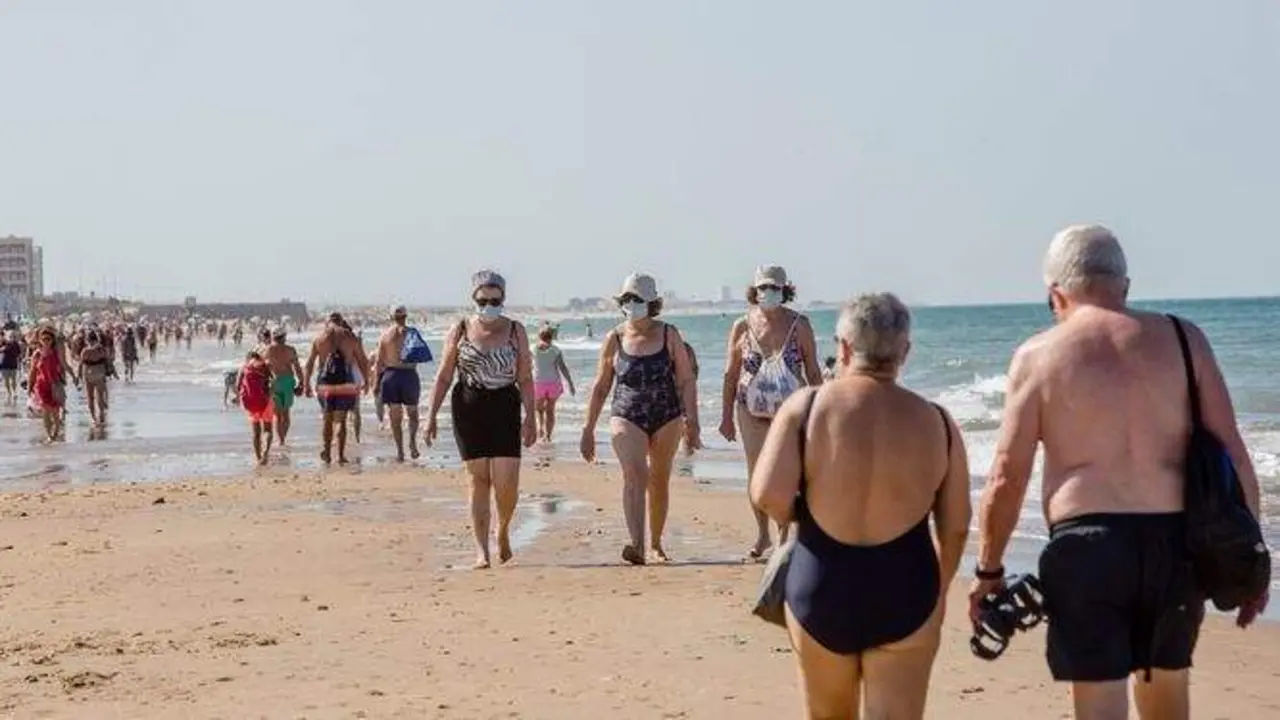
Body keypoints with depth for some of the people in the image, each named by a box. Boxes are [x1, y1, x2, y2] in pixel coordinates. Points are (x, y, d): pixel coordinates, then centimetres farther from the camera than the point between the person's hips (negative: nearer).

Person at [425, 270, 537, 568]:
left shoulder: (515, 331, 5)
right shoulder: (460, 331, 5)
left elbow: (525, 378, 5)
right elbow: (444, 376, 7)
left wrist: (531, 418, -1)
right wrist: (432, 415, 2)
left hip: (505, 410, 0)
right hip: (468, 409, 0)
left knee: (507, 482, -8)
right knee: (479, 480, -1)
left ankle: (503, 530, 22)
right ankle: (481, 550, 4)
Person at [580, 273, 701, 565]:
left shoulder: (669, 335, 1)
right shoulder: (614, 339, 2)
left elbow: (686, 381, 1)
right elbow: (601, 387, 9)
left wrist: (692, 420, -10)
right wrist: (588, 430, 9)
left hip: (667, 418, 1)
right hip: (626, 417, -1)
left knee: (659, 481, 12)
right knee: (635, 475, -21)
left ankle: (656, 544, 31)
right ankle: (636, 545, -33)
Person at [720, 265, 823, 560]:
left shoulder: (799, 325, -1)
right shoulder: (742, 327, 1)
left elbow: (813, 371, 4)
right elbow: (730, 375, 6)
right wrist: (727, 416, 5)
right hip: (752, 409, 1)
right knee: (757, 473, 5)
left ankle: (783, 535, 8)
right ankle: (762, 534, 19)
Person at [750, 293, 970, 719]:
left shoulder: (805, 407, -7)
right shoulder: (936, 422, -1)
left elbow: (767, 497, -15)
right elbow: (955, 526, 5)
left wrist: (799, 516, 7)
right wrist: (938, 589, 21)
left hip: (821, 587, 0)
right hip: (905, 592, 0)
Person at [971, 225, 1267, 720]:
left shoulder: (1038, 356, 1)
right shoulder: (1182, 339, 6)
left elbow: (1007, 479, -2)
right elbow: (1232, 453, 2)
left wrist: (988, 570, 8)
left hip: (1087, 544, -3)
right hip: (1176, 541, 3)